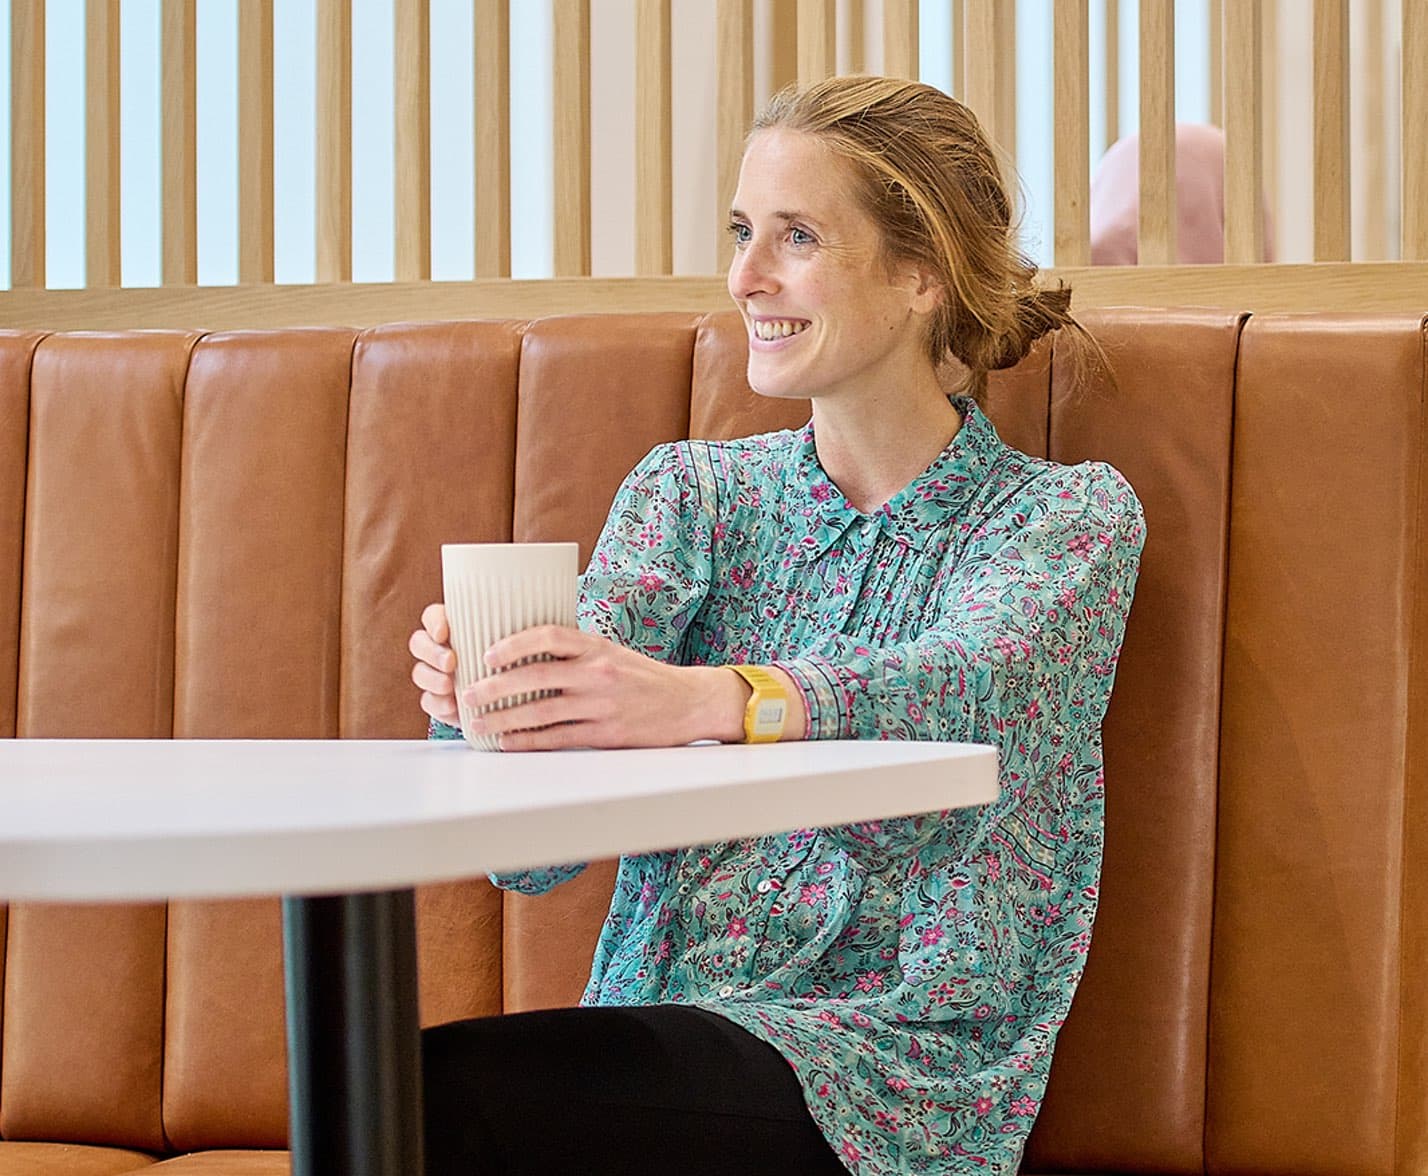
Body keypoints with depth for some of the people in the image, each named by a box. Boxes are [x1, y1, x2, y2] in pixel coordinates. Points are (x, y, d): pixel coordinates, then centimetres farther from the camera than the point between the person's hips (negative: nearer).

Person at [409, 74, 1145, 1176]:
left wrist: (707, 701, -40)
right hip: (662, 1028, 4)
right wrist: (485, 697, -22)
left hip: (896, 1071, -3)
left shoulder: (1070, 515, 5)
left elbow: (970, 683, -21)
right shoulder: (690, 492, 15)